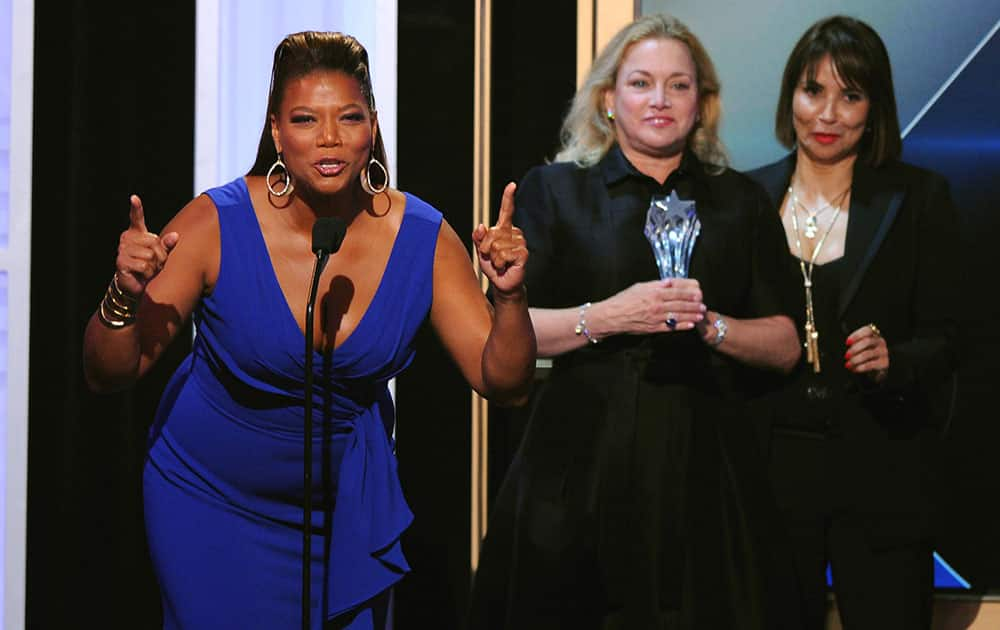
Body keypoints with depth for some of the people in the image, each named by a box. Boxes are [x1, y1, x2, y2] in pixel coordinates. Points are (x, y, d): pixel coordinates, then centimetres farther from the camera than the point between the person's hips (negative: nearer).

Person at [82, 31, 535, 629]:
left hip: (346, 498, 3)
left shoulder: (423, 238, -15)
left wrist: (510, 297, -30)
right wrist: (126, 298, -37)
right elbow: (110, 373, -18)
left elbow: (504, 382, -13)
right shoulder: (217, 225, -21)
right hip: (209, 501, -2)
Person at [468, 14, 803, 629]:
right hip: (582, 461, -1)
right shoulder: (555, 191, 7)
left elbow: (786, 347, 9)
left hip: (704, 466, 2)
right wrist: (609, 316, -15)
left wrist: (710, 324, -10)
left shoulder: (741, 202, 13)